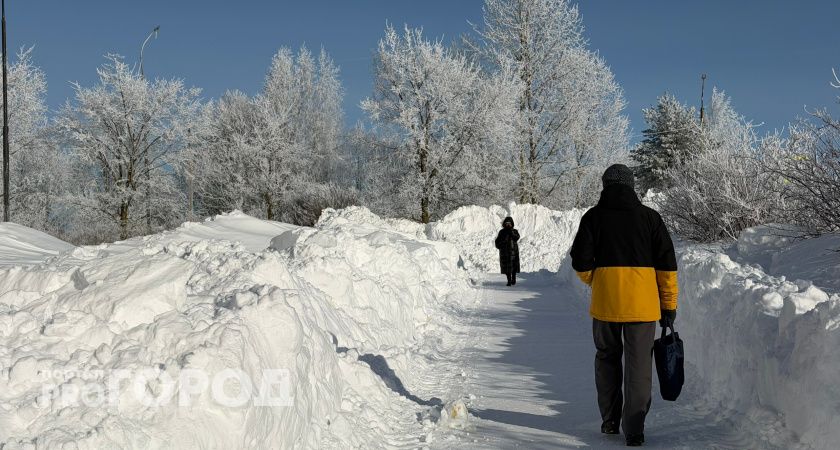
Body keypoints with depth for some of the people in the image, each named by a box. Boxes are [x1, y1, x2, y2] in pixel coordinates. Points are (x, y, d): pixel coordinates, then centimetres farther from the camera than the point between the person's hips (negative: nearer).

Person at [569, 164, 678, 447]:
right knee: (638, 364, 4)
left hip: (605, 299, 1)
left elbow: (580, 262, -1)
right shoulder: (649, 216, 3)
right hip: (642, 302, 0)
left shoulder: (593, 216, 1)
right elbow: (667, 263, 1)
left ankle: (609, 421, 23)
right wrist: (669, 303, 7)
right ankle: (634, 430, 1)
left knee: (607, 359, 18)